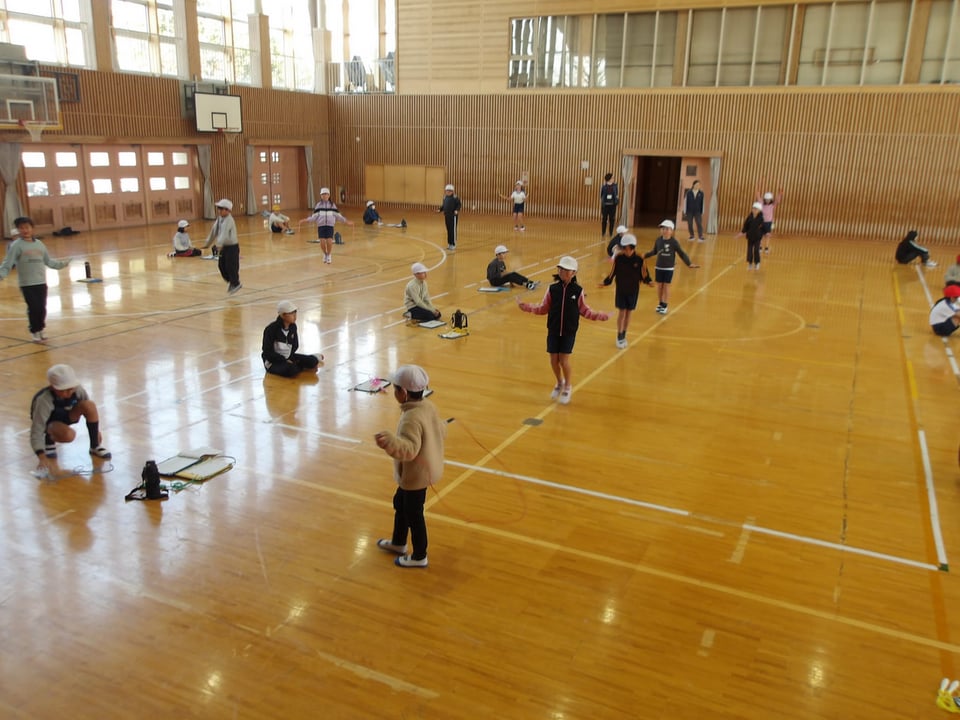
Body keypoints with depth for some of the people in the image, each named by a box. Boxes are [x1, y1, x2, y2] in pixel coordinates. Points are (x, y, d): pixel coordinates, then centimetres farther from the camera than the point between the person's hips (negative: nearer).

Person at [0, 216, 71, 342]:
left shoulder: (39, 244, 9)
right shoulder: (16, 245, -5)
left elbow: (48, 261, 20)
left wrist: (61, 264, 20)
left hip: (41, 282, 4)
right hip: (27, 284, -4)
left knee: (42, 308, 7)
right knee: (34, 308, -5)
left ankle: (41, 329, 27)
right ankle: (35, 331, 13)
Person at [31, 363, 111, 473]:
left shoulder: (78, 389, -25)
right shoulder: (44, 400, -37)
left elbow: (89, 410, -6)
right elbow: (36, 432, -40)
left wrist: (96, 430, 1)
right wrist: (43, 459, -51)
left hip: (66, 414, 4)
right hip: (49, 421, -4)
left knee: (90, 405, -28)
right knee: (68, 435, -38)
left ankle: (95, 447, -10)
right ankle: (49, 440, 0)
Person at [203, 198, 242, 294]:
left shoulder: (229, 220, -20)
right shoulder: (219, 219, 6)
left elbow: (224, 233, -34)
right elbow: (213, 231, 13)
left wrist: (219, 244, -45)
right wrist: (207, 244, 19)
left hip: (232, 246, -8)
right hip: (224, 246, 8)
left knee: (231, 266, -2)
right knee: (221, 265, 11)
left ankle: (235, 284, 17)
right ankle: (230, 281, 30)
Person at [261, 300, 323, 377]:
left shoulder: (293, 326, -1)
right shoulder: (271, 329, -19)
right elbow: (267, 352, -19)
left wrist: (289, 357, -4)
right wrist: (285, 361, -22)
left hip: (288, 357, 6)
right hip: (273, 361, -6)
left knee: (312, 361, -15)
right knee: (292, 370, -35)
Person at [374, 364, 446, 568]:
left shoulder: (411, 418, -31)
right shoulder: (428, 406, -3)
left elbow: (409, 448, -40)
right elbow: (441, 430, 9)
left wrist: (390, 441, -58)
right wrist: (440, 426, 33)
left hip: (415, 475, -10)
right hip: (425, 469, 10)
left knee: (413, 514, 8)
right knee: (400, 503, 27)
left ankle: (419, 557, 27)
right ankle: (398, 543, 47)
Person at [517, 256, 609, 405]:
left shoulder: (578, 291, -6)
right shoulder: (552, 289, -3)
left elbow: (585, 311, 2)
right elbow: (543, 308, 4)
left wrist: (600, 316, -8)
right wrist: (526, 307, -6)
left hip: (569, 332, -2)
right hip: (553, 331, 2)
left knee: (564, 360, -5)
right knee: (554, 360, 5)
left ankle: (568, 387, 20)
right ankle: (560, 383, 34)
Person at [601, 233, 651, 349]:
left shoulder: (639, 259, -13)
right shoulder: (618, 258, -13)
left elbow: (643, 274, -5)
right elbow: (613, 272, -5)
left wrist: (648, 281, -21)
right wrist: (606, 282, -14)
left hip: (633, 290, 1)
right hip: (621, 289, -1)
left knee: (628, 313, 11)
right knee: (622, 312, -1)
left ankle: (624, 336, 26)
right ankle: (619, 337, 10)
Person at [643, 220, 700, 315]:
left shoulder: (674, 242, -13)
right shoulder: (658, 240, -4)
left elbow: (681, 253, -8)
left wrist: (689, 263, -15)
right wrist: (645, 256, 9)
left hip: (669, 268, -3)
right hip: (659, 267, 3)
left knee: (666, 286, 3)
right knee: (659, 285, 10)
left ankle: (664, 306, 13)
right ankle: (660, 303, 27)